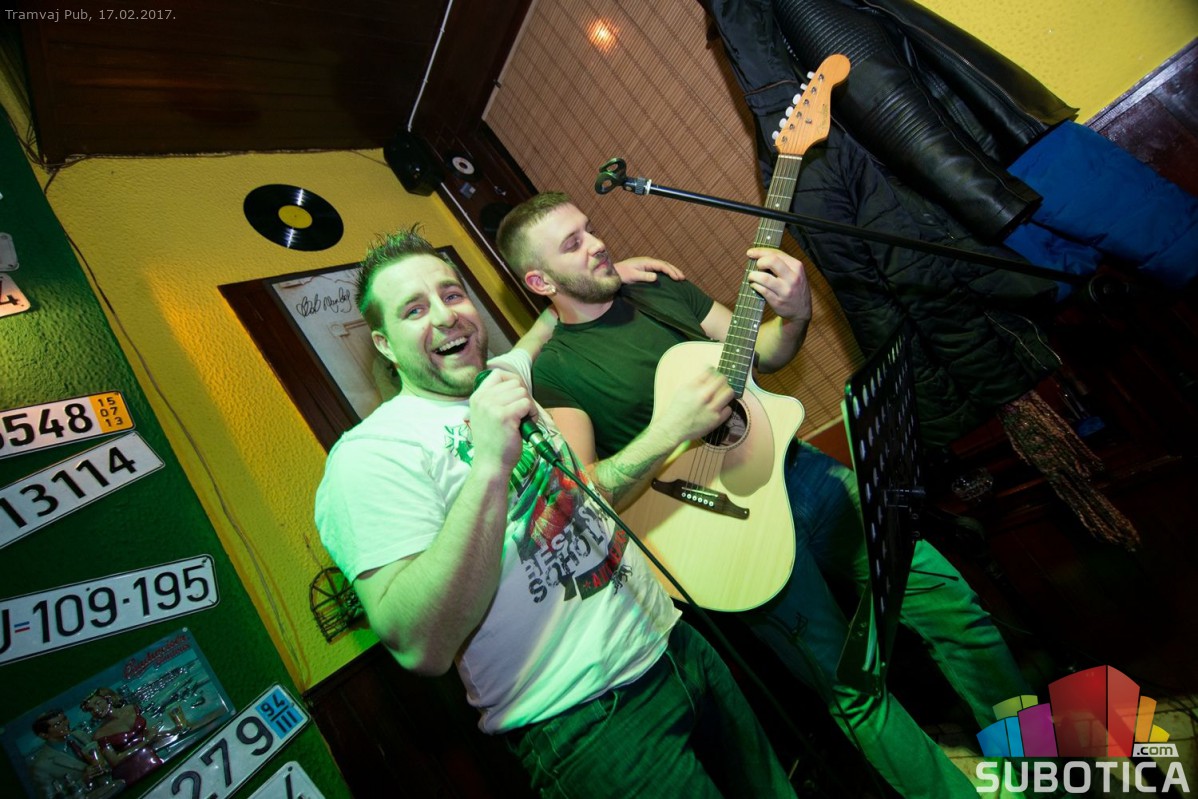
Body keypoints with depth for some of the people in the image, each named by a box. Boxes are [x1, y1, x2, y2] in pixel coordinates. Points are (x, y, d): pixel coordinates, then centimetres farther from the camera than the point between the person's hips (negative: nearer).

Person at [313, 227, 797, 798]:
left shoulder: (506, 376, 8)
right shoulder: (369, 456, -14)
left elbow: (554, 322, 34)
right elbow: (421, 649, -25)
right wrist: (490, 466, -29)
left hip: (672, 641, 8)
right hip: (583, 716, -7)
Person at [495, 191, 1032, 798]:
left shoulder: (661, 290, 10)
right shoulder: (552, 370, -8)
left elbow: (764, 354, 13)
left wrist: (795, 312, -8)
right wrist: (667, 431, -30)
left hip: (793, 468, 6)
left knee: (948, 595, 5)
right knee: (850, 689, -2)